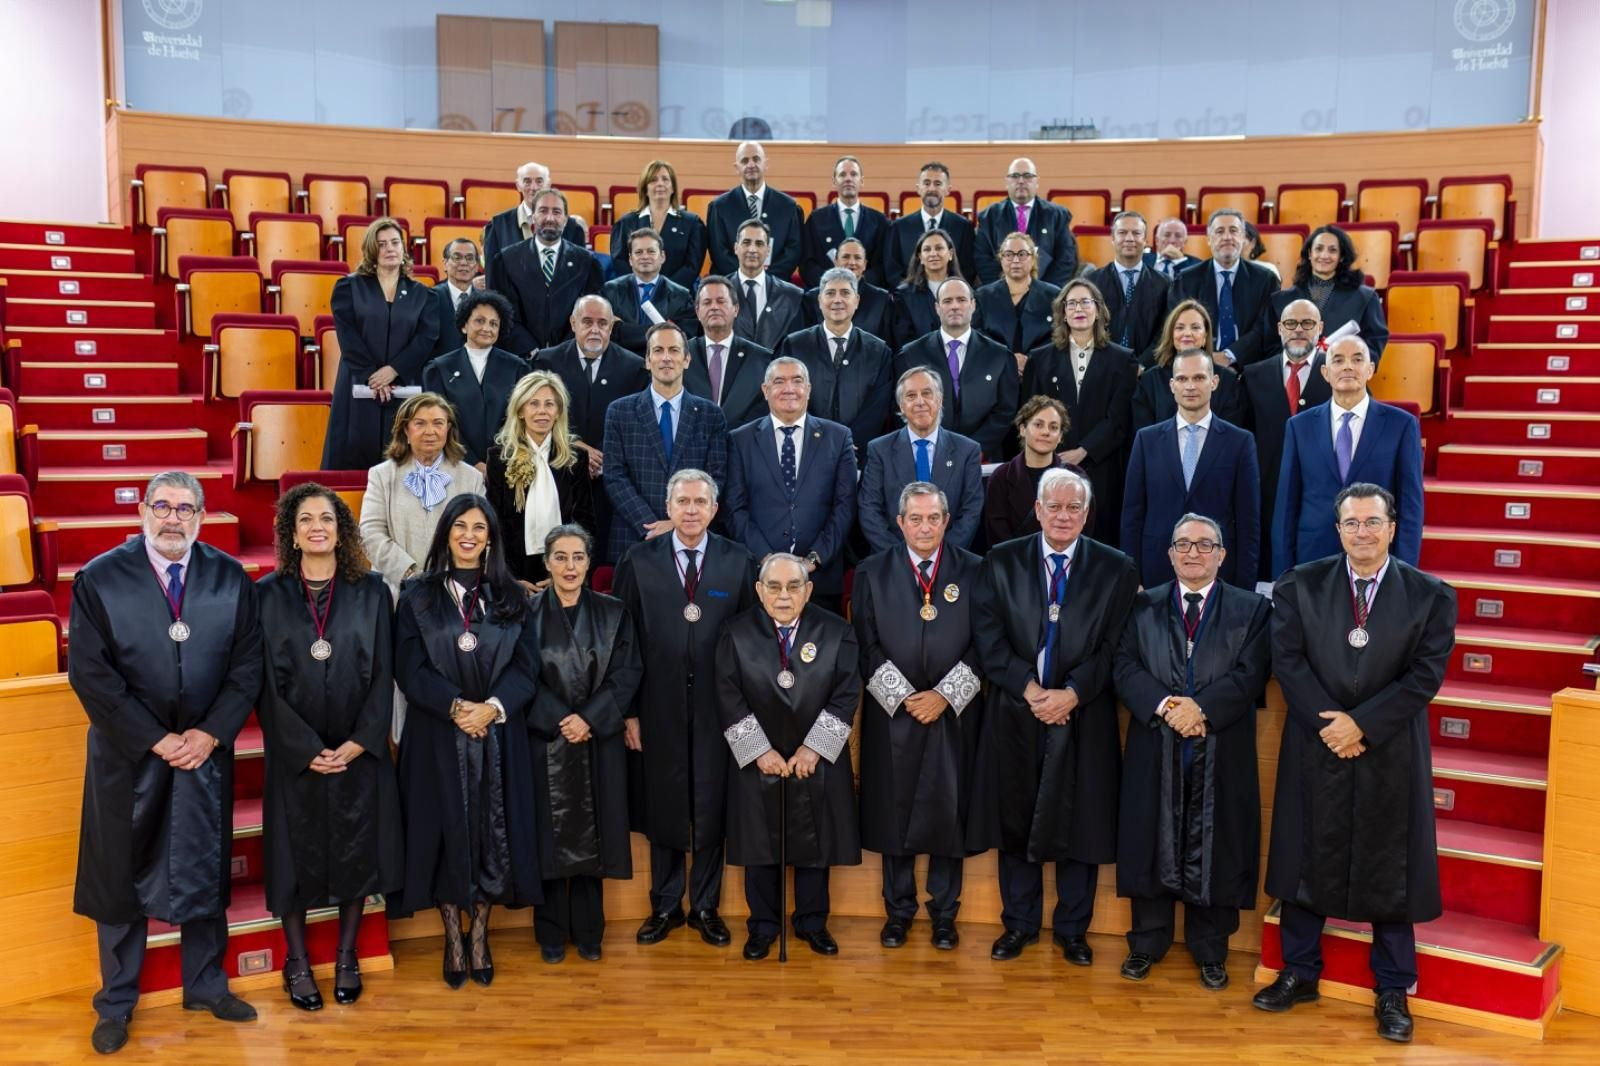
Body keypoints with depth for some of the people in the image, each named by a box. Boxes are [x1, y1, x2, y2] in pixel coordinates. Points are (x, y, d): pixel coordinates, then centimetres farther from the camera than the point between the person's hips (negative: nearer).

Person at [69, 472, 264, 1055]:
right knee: (121, 876, 10)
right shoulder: (99, 579, -7)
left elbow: (247, 665, -1)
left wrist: (209, 733, -12)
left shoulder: (231, 579, 0)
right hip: (128, 754, -2)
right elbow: (89, 673, -11)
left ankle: (206, 985, 31)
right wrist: (156, 740, -14)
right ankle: (116, 1002, 26)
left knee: (203, 872, 13)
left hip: (205, 750, 2)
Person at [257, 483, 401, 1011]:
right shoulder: (268, 594, -1)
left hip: (359, 750, 1)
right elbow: (265, 681, -4)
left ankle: (347, 957, 25)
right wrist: (307, 749, -11)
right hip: (294, 755, -1)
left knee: (356, 850, 8)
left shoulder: (371, 591, 0)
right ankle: (297, 961, 23)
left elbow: (383, 673, -1)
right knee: (296, 852, 7)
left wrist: (358, 742, -10)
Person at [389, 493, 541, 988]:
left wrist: (492, 707, -16)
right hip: (438, 734, -1)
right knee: (446, 830, 2)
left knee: (492, 830, 4)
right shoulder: (418, 596, 4)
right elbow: (411, 668, -4)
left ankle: (480, 934, 16)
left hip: (499, 733, 1)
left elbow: (526, 666, 1)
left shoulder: (511, 596, 7)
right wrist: (456, 706, -18)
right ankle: (453, 937, 14)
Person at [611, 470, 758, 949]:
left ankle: (705, 907, 24)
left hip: (718, 707, 0)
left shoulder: (739, 562, 1)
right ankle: (665, 906, 26)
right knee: (661, 808, 10)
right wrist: (629, 711, -4)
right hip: (659, 707, 0)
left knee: (712, 807, 8)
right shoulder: (638, 562, 0)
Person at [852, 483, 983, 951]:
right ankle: (898, 909, 21)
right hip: (892, 713, 0)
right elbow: (866, 646, -1)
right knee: (893, 811, 7)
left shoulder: (973, 571, 1)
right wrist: (903, 696, -9)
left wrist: (945, 694, -9)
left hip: (953, 713, 0)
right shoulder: (872, 572, 2)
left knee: (949, 811, 5)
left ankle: (944, 912, 19)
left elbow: (983, 644, -1)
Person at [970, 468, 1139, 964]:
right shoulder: (1001, 561, 3)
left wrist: (1072, 693, -15)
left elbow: (1115, 647, -3)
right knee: (1015, 820, 9)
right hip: (1015, 714, 1)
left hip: (1083, 718, 0)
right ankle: (1019, 923, 24)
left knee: (1079, 824, 6)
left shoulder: (1116, 569, 3)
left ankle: (1072, 929, 22)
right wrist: (1029, 689, -14)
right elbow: (989, 637, -3)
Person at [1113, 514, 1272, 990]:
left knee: (1213, 853, 5)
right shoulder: (1143, 606, 10)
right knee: (1151, 847, 8)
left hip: (1221, 756, -1)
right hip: (1155, 752, 1)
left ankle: (1210, 953, 20)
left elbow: (1249, 675, -6)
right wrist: (1164, 705, -17)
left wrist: (1201, 709, -18)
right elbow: (1125, 667, -1)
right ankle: (1147, 943, 23)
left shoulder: (1252, 609, 6)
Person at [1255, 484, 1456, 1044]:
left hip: (1391, 753, -1)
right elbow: (1287, 658, -4)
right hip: (1315, 747, 1)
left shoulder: (1431, 595, -3)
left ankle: (1392, 990, 21)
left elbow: (1426, 674, -8)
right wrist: (1327, 723, -13)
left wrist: (1361, 723, -15)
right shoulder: (1300, 585, 0)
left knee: (1389, 868, 7)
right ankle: (1300, 972, 25)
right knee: (1307, 860, 10)